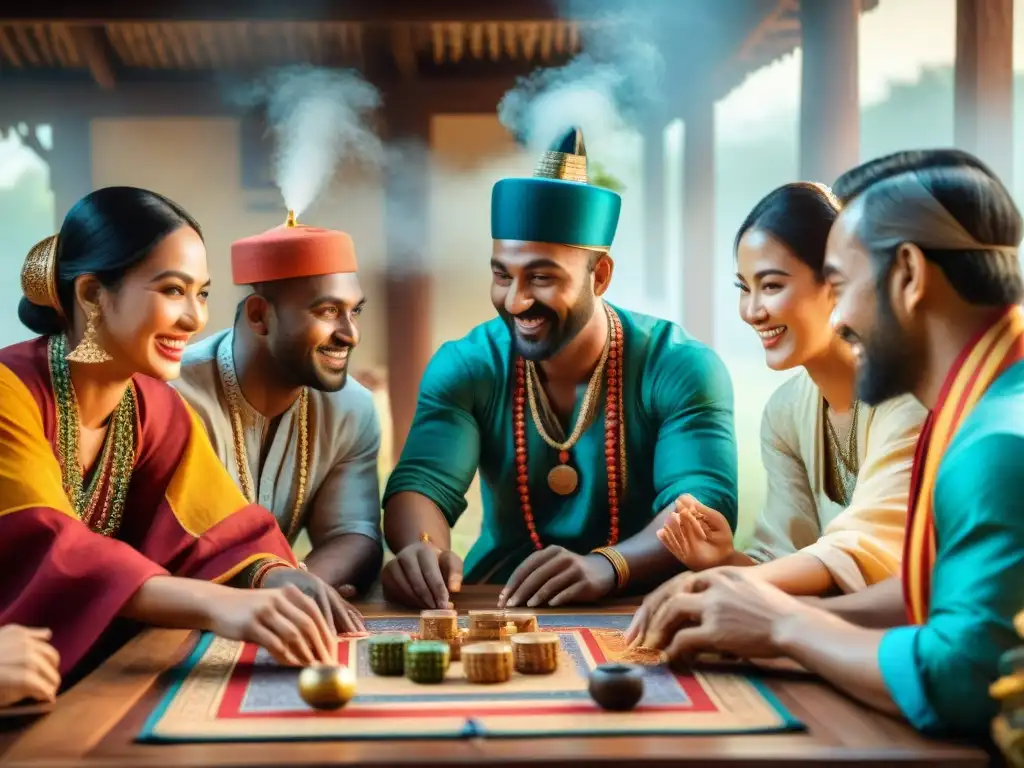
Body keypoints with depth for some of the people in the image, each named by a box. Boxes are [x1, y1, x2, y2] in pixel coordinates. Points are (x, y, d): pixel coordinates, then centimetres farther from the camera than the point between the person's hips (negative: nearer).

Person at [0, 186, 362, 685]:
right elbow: (40, 552, -31)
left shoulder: (156, 409, 2)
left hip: (86, 675, 6)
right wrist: (218, 603, -44)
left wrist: (278, 578, -25)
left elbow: (223, 534, -2)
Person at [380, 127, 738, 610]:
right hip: (497, 604, 2)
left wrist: (605, 566, -41)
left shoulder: (679, 369, -10)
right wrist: (423, 549, -39)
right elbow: (422, 483, -14)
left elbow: (705, 504, -21)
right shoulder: (465, 367, -3)